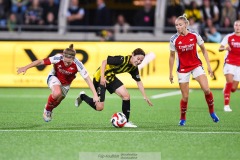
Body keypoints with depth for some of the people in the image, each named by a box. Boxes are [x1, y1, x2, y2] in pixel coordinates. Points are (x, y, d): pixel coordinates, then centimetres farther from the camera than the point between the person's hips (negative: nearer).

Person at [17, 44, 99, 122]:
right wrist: (26, 67, -29)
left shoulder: (77, 64, -33)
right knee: (57, 93, -32)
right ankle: (47, 109, -2)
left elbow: (87, 79, -28)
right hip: (54, 77, -2)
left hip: (66, 84, 2)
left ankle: (49, 111, 50)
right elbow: (41, 62, -27)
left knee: (58, 100, 13)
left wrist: (95, 95, -31)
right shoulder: (58, 58, -35)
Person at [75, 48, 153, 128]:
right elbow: (104, 62, -25)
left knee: (126, 96, -7)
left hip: (111, 78, 8)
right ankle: (82, 96, 22)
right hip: (100, 78, -8)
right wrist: (102, 77, -31)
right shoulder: (122, 60, -28)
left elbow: (139, 81, 5)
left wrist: (145, 96, 1)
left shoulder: (134, 68, -4)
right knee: (99, 107, -5)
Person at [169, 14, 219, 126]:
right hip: (183, 69, -1)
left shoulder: (194, 35, -9)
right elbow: (172, 56, 2)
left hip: (196, 65, 1)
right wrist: (170, 73, 3)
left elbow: (204, 50, 3)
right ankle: (182, 119, 20)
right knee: (185, 96, -1)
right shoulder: (174, 39, -10)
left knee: (206, 89, -16)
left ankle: (212, 112, 6)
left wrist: (208, 65, -1)